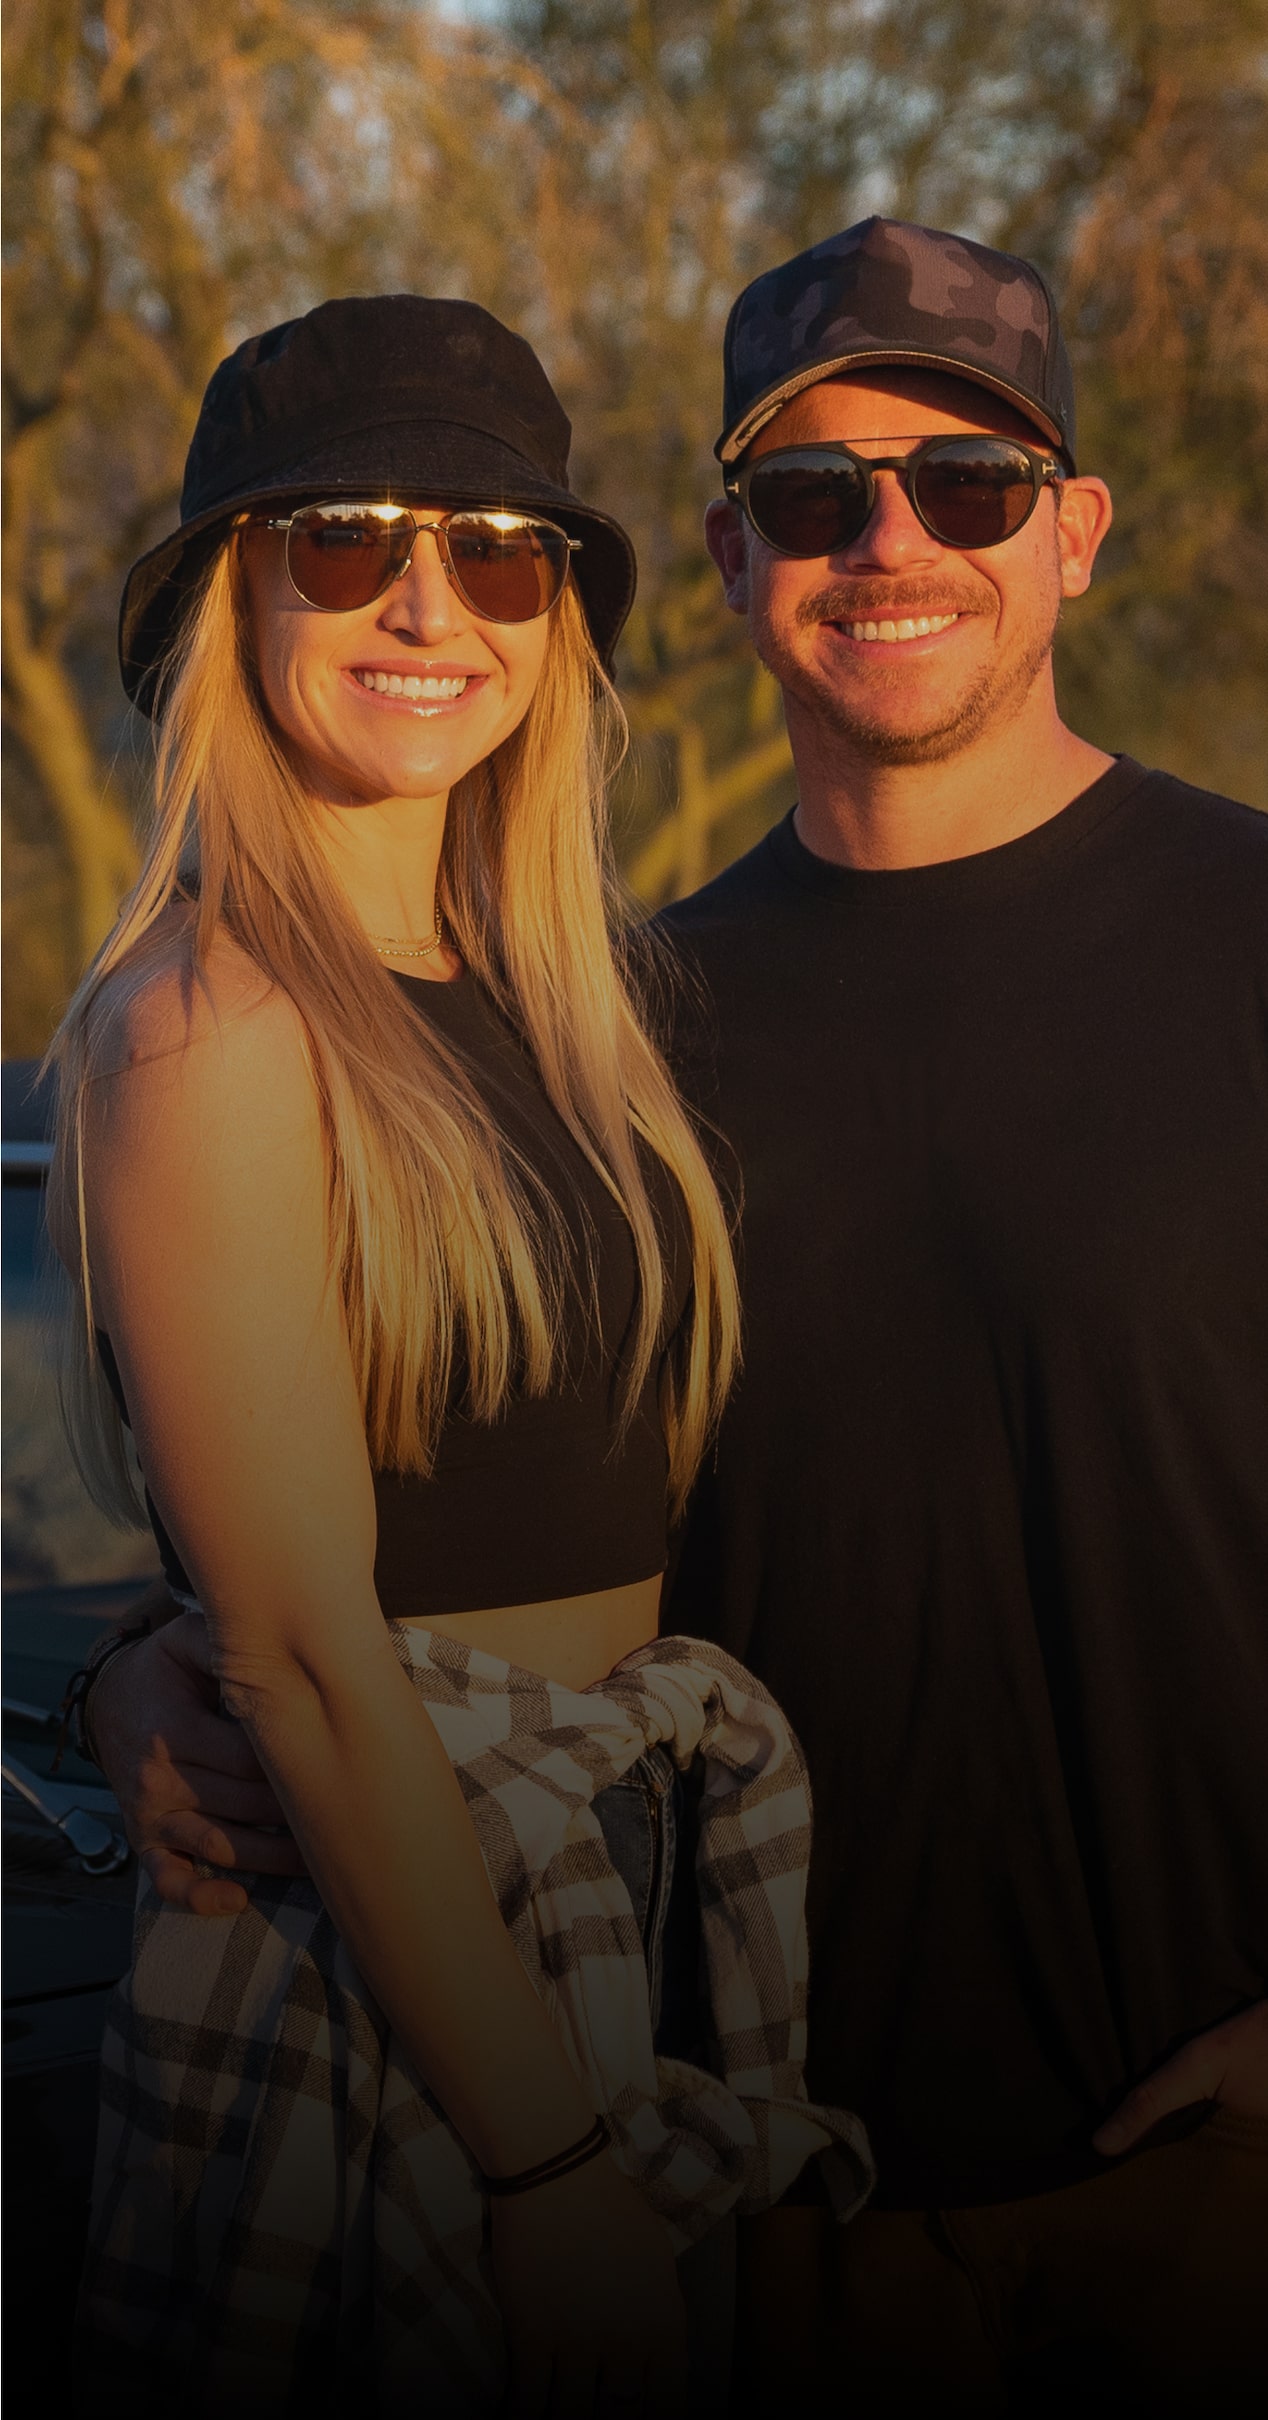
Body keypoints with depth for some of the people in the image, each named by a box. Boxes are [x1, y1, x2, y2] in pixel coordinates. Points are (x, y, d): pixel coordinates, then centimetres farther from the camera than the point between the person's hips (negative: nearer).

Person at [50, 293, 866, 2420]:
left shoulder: (535, 993, 8)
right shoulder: (211, 1024, -16)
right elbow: (302, 1651, -19)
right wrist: (554, 2158, -18)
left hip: (602, 1895, 8)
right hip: (351, 1952, -8)